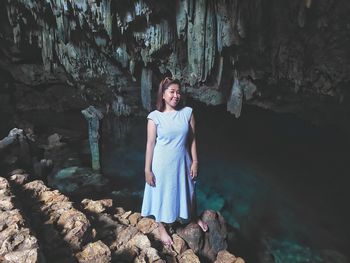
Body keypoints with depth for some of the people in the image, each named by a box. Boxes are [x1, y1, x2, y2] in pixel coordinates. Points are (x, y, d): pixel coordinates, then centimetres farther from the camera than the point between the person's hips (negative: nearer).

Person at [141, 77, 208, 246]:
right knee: (162, 194, 15)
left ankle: (193, 217, 53)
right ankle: (162, 228, 41)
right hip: (162, 164, -2)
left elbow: (192, 139, 0)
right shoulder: (155, 116, -12)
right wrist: (147, 170, -7)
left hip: (182, 162, 3)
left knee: (186, 191, 23)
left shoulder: (187, 112, -5)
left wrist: (195, 162, 0)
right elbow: (150, 143, -9)